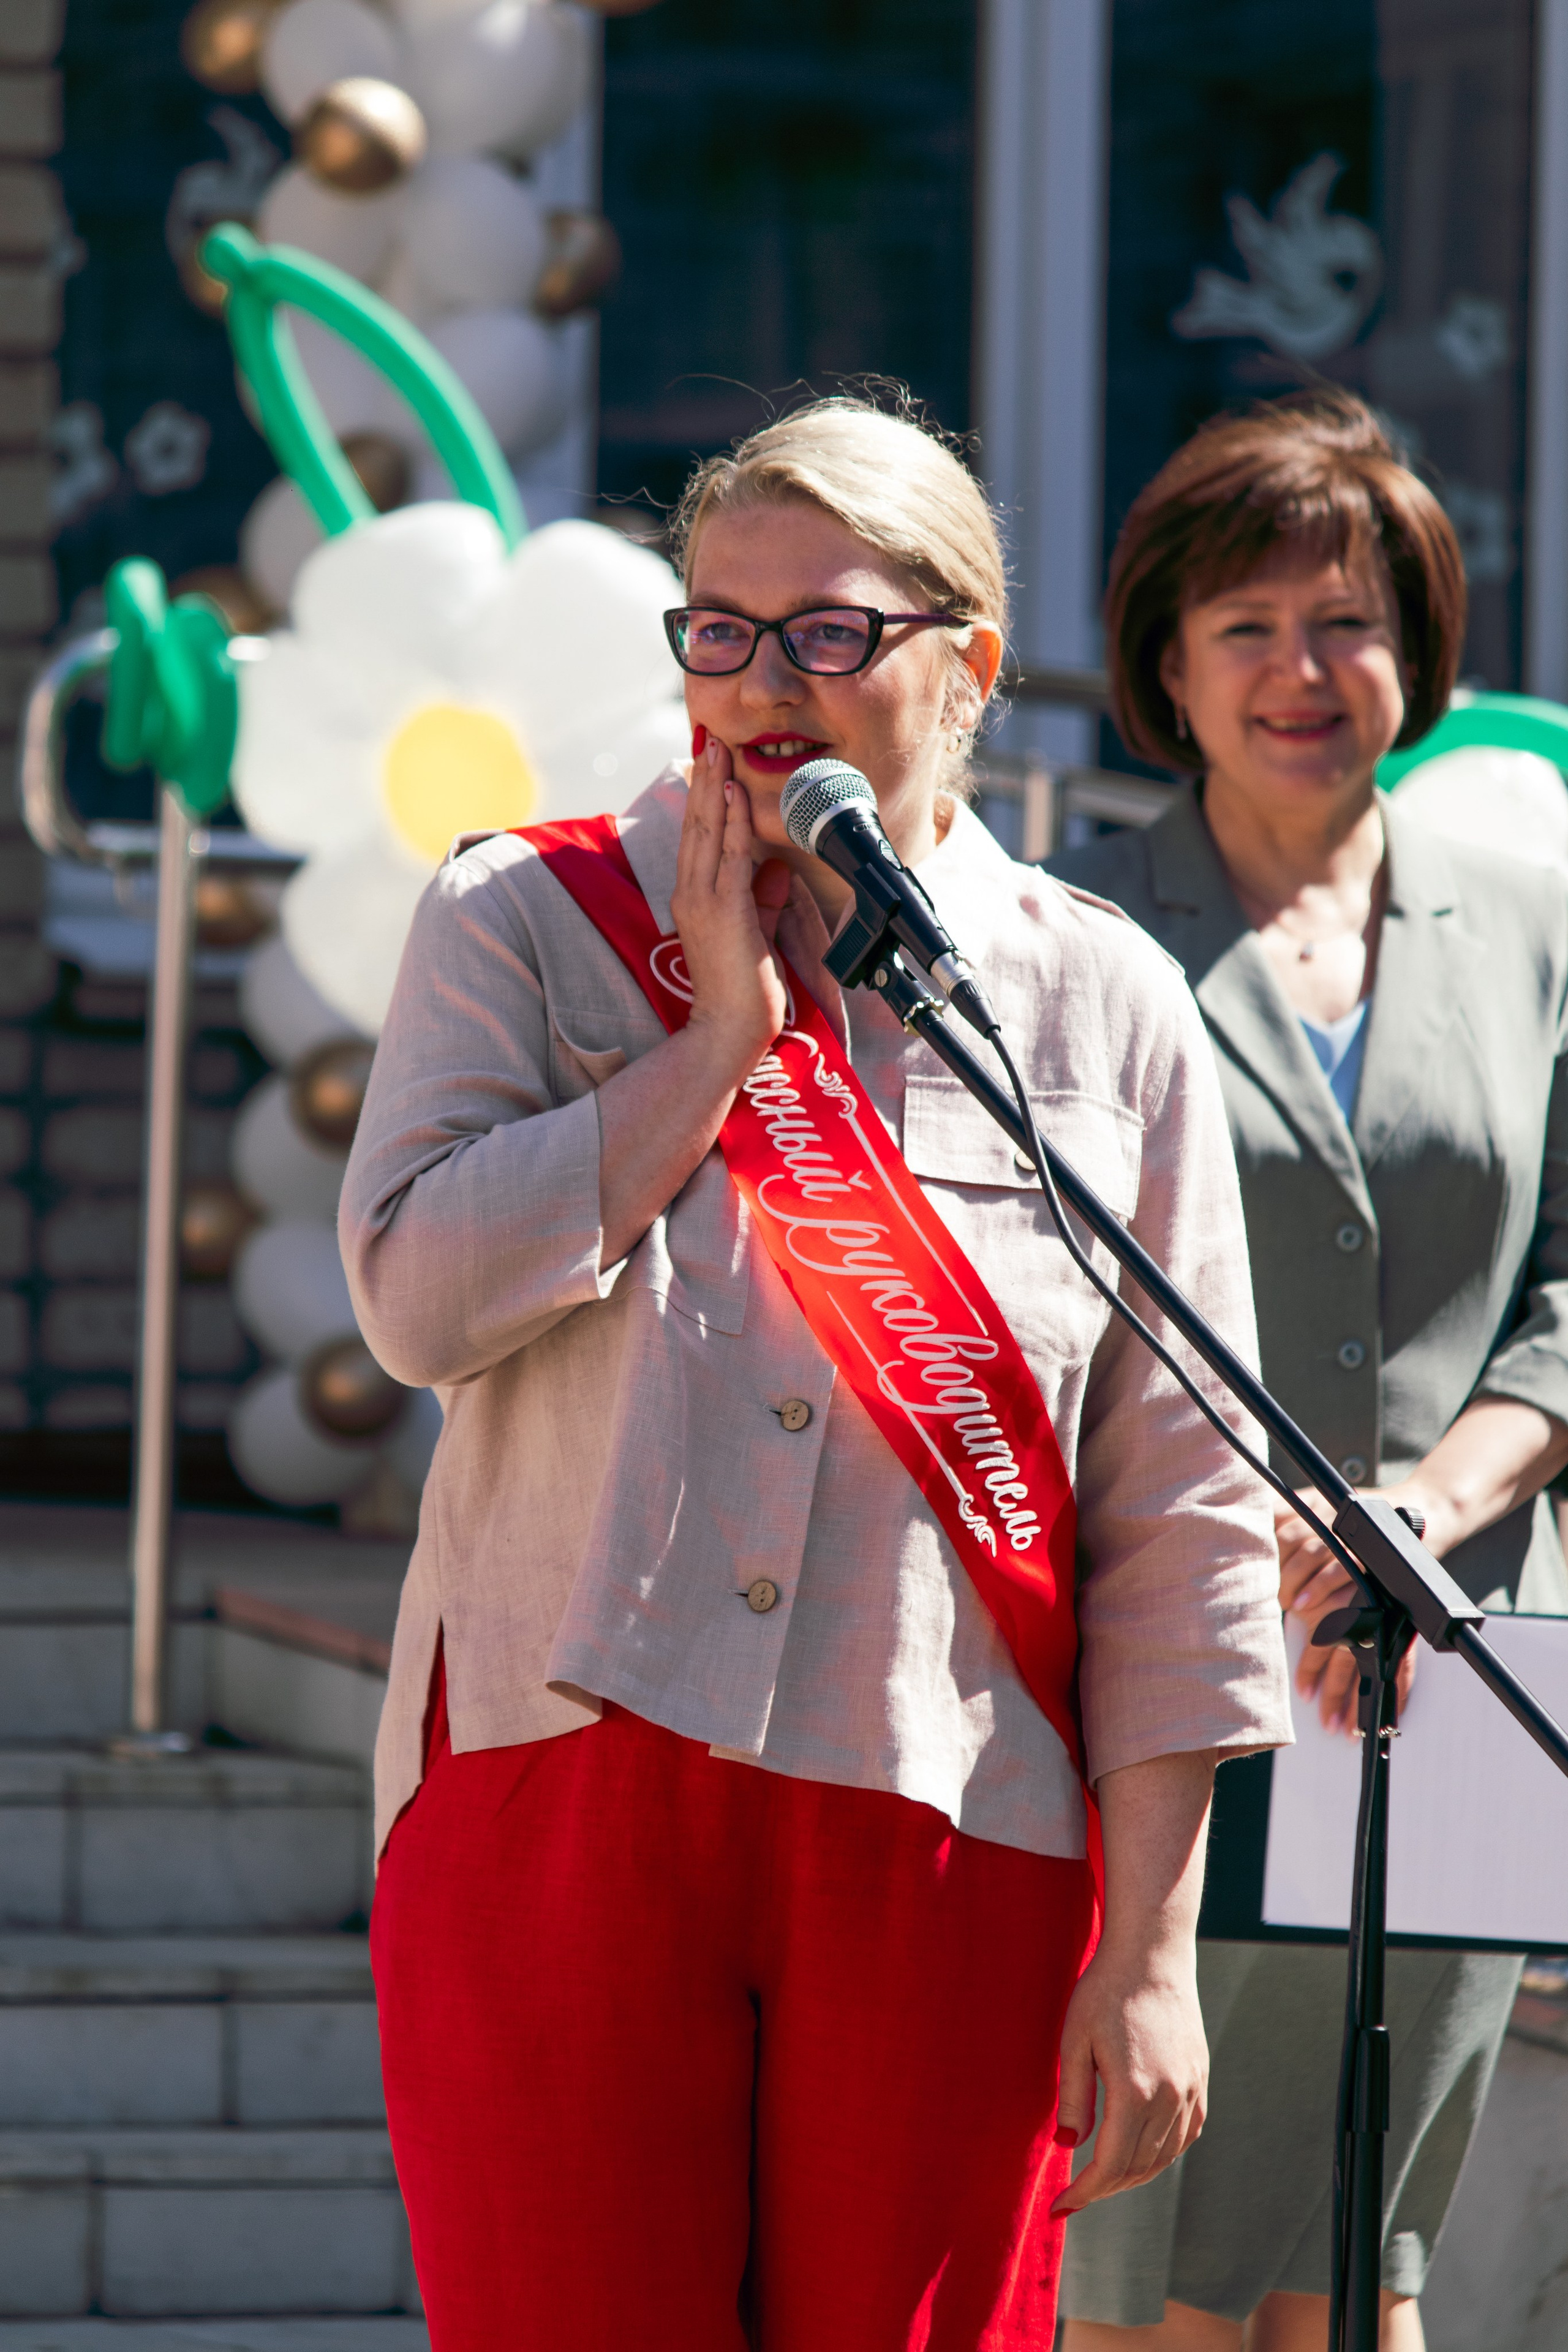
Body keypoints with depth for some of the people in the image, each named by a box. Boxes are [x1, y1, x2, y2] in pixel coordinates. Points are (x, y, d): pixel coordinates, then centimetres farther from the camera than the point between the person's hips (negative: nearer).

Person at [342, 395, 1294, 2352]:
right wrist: (720, 1033, -7)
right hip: (562, 1802, 0)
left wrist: (1151, 1956, 0)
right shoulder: (526, 926, 7)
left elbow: (1182, 1528, 5)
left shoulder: (1105, 1006, 7)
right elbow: (420, 1291, -11)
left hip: (950, 1830, 0)